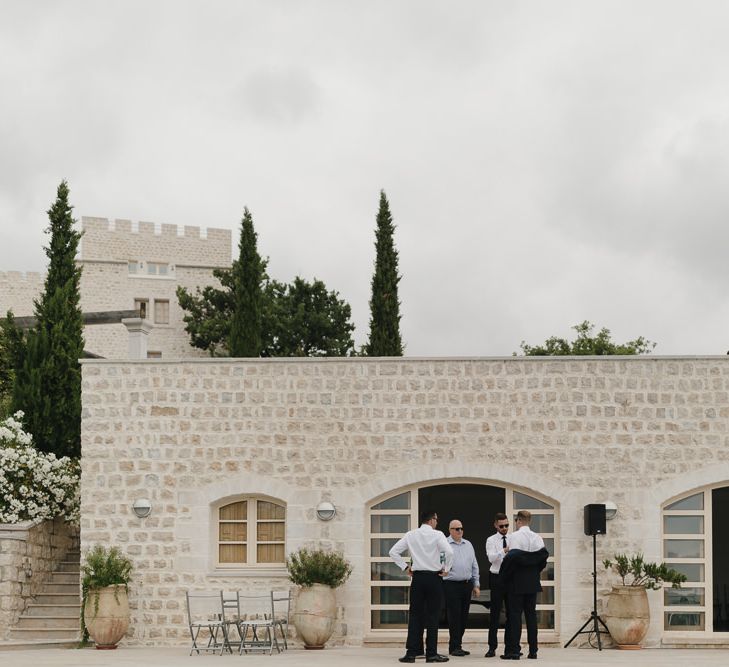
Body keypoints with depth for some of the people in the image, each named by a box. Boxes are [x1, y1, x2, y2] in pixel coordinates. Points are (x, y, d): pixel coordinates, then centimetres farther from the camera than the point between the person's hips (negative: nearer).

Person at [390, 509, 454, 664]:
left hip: (417, 577, 3)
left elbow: (393, 552, 6)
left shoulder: (410, 535, 6)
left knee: (415, 615, 6)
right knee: (432, 616, 1)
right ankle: (431, 653, 0)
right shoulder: (437, 535, -6)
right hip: (434, 577, -3)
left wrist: (405, 567, 11)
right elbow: (449, 552, -19)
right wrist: (446, 568, -5)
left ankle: (411, 652, 2)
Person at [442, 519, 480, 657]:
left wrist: (476, 585, 15)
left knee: (463, 617, 7)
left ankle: (457, 645, 15)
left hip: (467, 585, 6)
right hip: (451, 585, -6)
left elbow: (474, 566, 18)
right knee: (454, 616, -6)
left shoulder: (468, 545, 15)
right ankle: (455, 647, -2)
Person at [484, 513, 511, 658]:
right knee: (495, 614, -2)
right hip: (497, 578, -3)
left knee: (511, 613, 7)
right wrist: (504, 550, -33)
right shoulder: (491, 541, -1)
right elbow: (491, 558, -17)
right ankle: (492, 647, 1)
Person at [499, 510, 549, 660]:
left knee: (515, 614, -3)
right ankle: (533, 651, 6)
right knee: (531, 614, 8)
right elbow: (543, 556, 1)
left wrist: (505, 575, -5)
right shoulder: (537, 537, 7)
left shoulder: (515, 536, -8)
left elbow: (512, 557, -16)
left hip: (517, 581, -5)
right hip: (533, 581, 5)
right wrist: (536, 570, 13)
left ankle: (514, 650, -8)